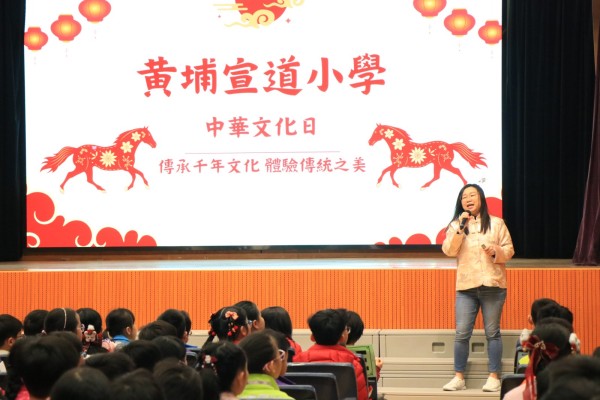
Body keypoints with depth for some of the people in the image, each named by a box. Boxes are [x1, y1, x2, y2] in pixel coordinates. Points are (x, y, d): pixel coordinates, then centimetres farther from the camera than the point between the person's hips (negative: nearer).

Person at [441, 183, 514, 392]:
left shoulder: (496, 223, 7)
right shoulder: (456, 225, 9)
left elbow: (509, 250, 6)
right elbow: (449, 251, -4)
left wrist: (496, 251, -14)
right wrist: (460, 228, -14)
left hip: (493, 285, -1)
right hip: (466, 287, 1)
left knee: (492, 333, 3)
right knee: (462, 333, -1)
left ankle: (494, 377, 9)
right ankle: (458, 377, 6)